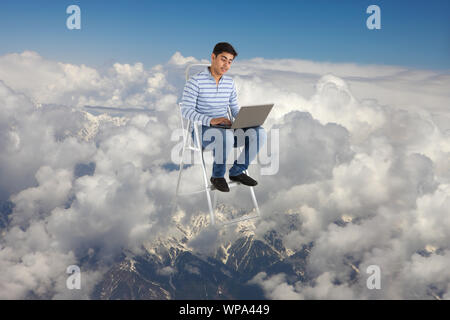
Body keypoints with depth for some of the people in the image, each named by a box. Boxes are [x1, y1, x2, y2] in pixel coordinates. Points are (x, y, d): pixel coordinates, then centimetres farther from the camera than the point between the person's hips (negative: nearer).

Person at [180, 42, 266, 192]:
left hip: (225, 129, 6)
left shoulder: (230, 82, 11)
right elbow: (186, 111, -17)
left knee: (259, 133, -17)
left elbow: (235, 110, 15)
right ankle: (217, 175, -13)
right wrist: (211, 120, -31)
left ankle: (237, 171, 0)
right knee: (226, 136, -40)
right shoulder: (195, 81, -9)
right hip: (202, 131, -6)